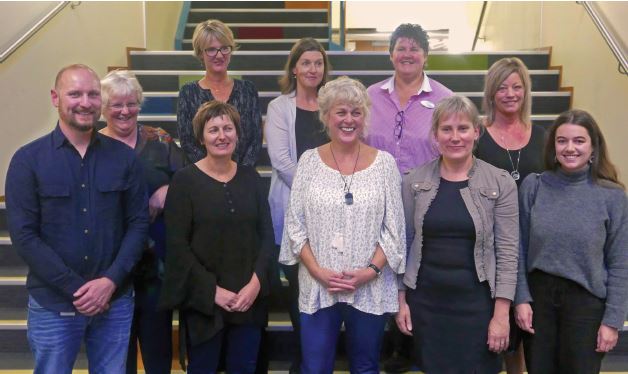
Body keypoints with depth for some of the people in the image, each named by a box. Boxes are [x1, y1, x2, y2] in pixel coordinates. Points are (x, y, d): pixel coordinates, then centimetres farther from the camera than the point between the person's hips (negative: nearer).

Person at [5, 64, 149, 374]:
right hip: (53, 304, -1)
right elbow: (23, 235, -9)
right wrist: (76, 289, -14)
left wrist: (110, 281, -12)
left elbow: (138, 223, 0)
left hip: (116, 301, 2)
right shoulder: (28, 160, -4)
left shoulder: (124, 157, 2)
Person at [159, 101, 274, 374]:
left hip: (249, 298, 3)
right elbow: (177, 245, -9)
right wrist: (212, 290, -13)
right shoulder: (184, 180, -5)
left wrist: (256, 282, -8)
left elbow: (267, 235, 5)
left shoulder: (250, 177, 7)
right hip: (204, 301, -3)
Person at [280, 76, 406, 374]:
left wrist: (371, 270, -13)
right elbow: (294, 225, 0)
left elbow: (394, 229, -1)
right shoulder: (309, 161, 1)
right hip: (317, 287, 0)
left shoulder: (384, 163, 0)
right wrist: (317, 271, -10)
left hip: (370, 288, 0)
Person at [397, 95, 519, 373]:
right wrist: (401, 299, 4)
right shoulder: (414, 182, 0)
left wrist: (501, 313, -8)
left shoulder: (500, 183, -5)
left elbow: (507, 252, -6)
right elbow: (403, 243, 5)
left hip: (477, 301, -1)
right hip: (425, 300, 2)